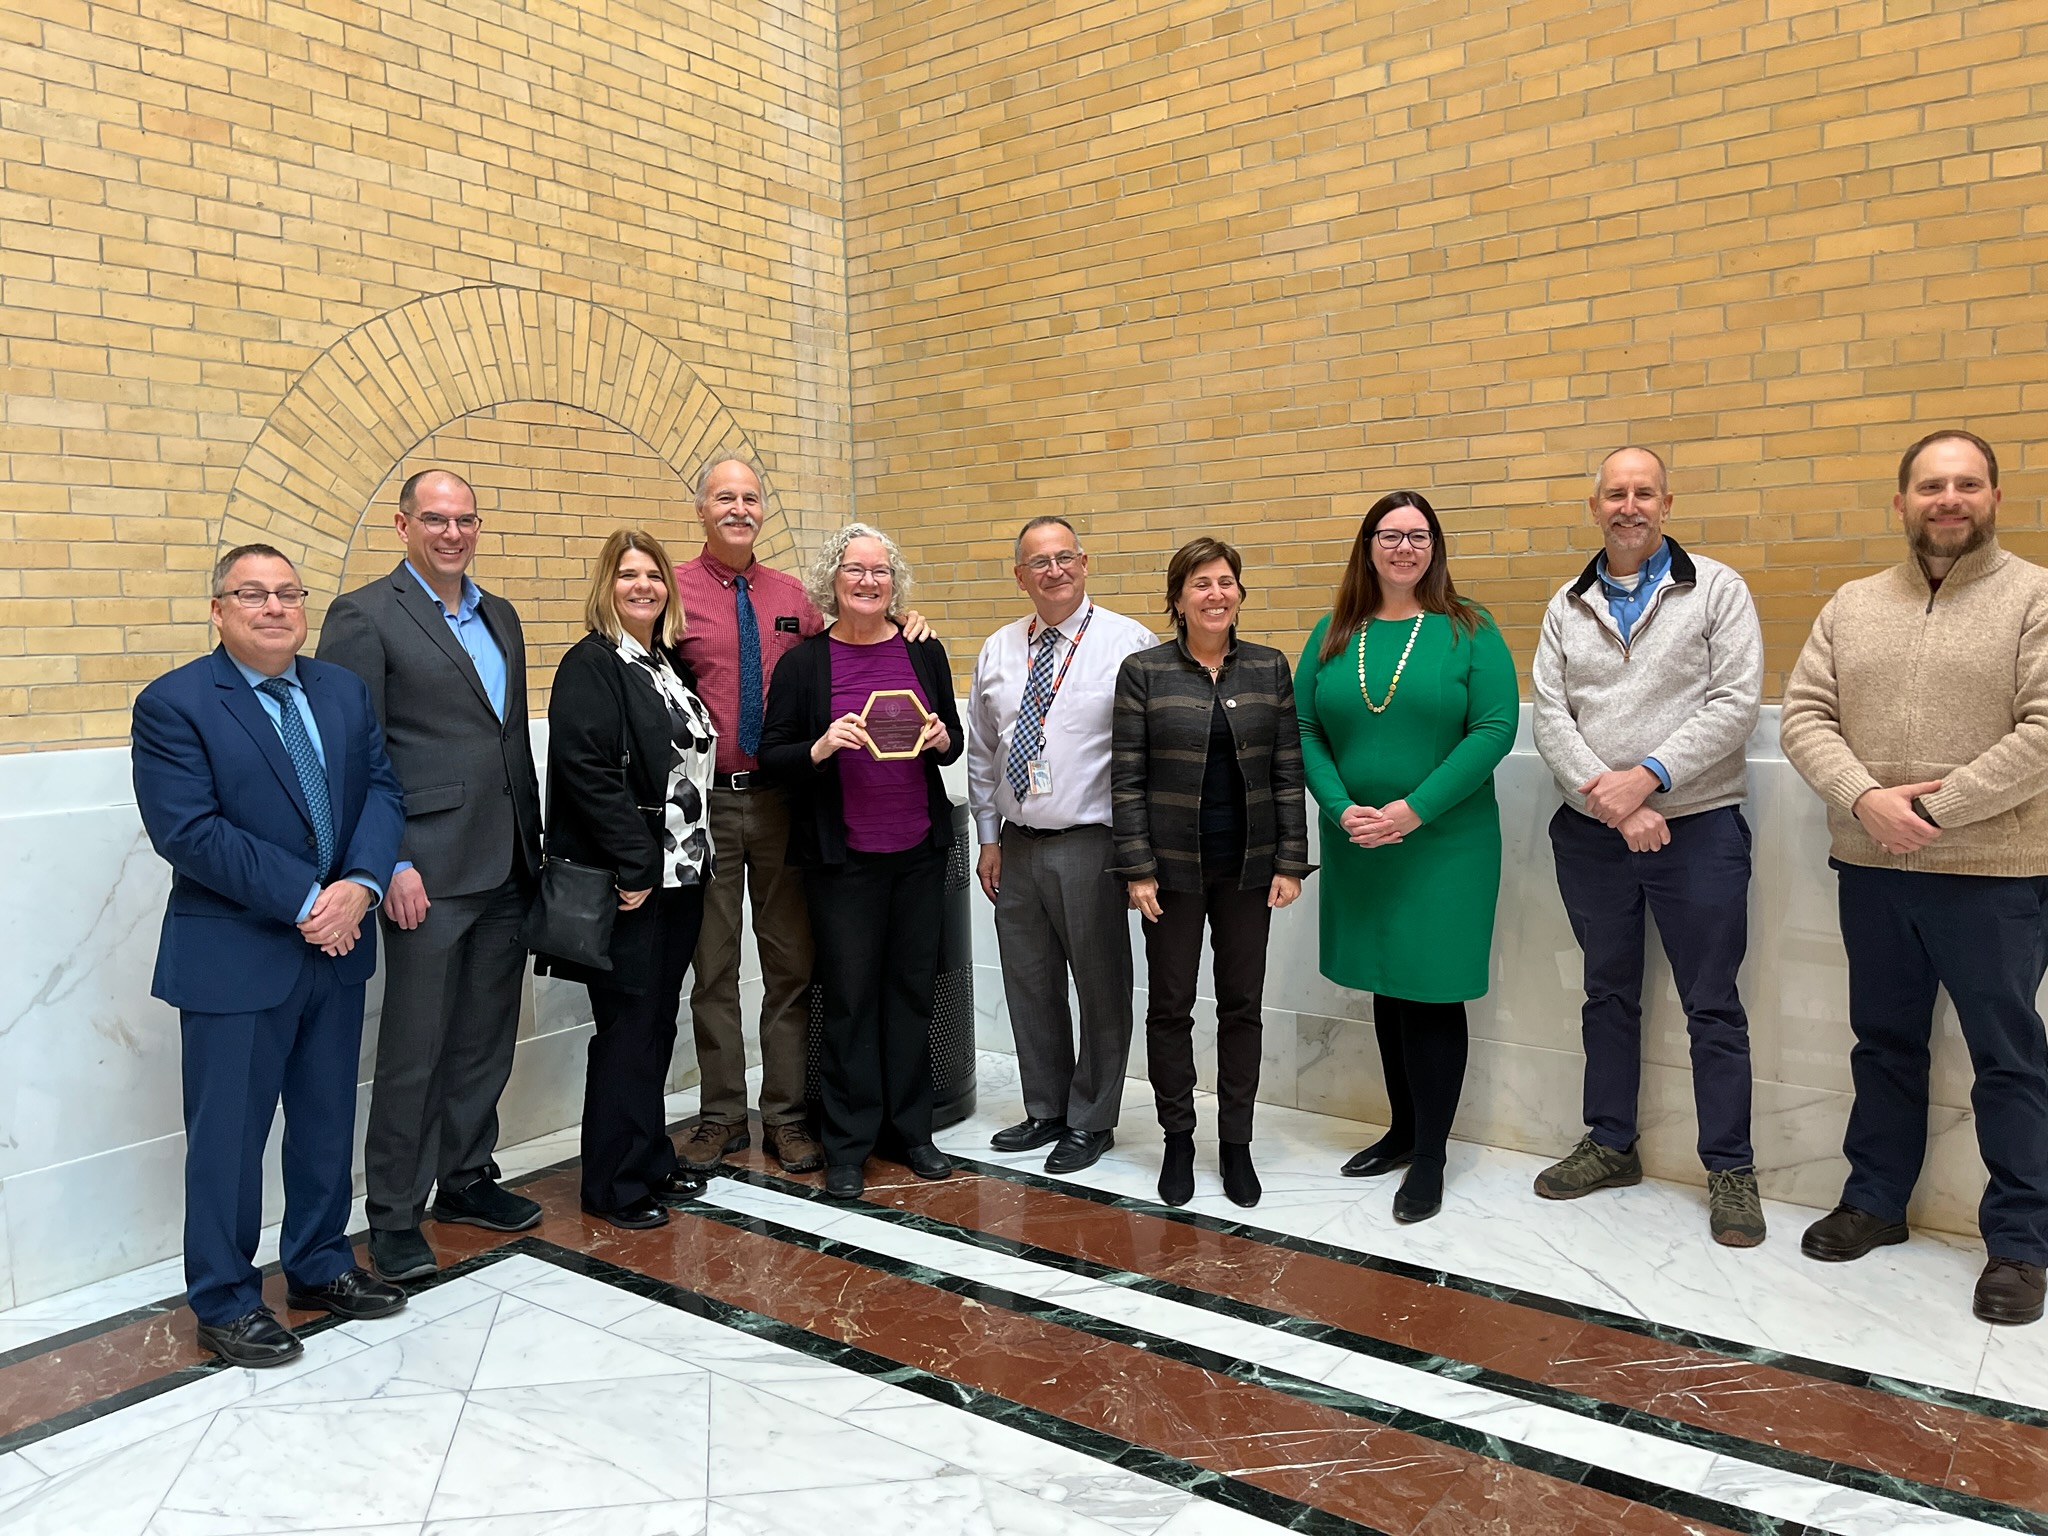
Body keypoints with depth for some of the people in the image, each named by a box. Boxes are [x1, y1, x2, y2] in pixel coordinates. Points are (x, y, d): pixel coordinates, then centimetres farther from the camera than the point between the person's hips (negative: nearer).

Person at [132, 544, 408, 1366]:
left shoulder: (345, 691, 8)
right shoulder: (174, 705, -9)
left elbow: (381, 788, 2)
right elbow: (190, 831, -18)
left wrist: (360, 884, -16)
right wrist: (305, 902, -19)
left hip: (336, 948, 6)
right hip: (235, 958, -5)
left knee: (328, 1121, 17)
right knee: (229, 1135, 7)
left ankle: (320, 1266, 35)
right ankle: (225, 1300, 24)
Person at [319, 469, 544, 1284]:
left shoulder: (499, 617, 15)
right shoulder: (365, 615, -6)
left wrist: (531, 843, 14)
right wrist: (391, 864, -16)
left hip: (505, 869, 7)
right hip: (428, 873, -7)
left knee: (486, 1038, 15)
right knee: (414, 1050, 2)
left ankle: (466, 1177, 31)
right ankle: (393, 1216, 16)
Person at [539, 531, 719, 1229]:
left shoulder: (669, 666, 14)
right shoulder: (590, 666, -10)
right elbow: (586, 771, -19)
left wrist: (700, 859, 12)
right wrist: (635, 864, -20)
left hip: (679, 875, 8)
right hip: (626, 880, -8)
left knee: (657, 1021, 15)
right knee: (628, 1026, 0)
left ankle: (651, 1158, 27)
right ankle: (614, 1185, 12)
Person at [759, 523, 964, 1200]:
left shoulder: (925, 653, 6)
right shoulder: (803, 663, -2)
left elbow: (954, 739, 14)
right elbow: (770, 755, -2)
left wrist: (941, 740, -8)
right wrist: (819, 749, -20)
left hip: (920, 849, 3)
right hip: (843, 857, -3)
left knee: (913, 988, 10)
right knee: (850, 997, 2)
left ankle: (910, 1129, 24)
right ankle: (848, 1144, 16)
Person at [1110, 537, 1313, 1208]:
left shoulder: (1270, 668, 3)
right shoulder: (1143, 670, -4)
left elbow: (1287, 771, 3)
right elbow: (1127, 777, -5)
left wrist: (1290, 863, -1)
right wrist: (1137, 868, -9)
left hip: (1247, 866, 2)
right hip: (1174, 865, -2)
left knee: (1242, 1005, 10)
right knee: (1170, 1005, 7)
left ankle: (1236, 1142, 24)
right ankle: (1178, 1140, 24)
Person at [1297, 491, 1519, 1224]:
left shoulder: (1469, 631, -3)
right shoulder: (1333, 634, 7)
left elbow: (1495, 729, -11)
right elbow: (1303, 729, 4)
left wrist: (1414, 811, -18)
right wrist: (1342, 809, -11)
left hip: (1445, 846, -4)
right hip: (1357, 847, 4)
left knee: (1432, 996, 1)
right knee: (1386, 987, 14)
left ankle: (1430, 1158, 13)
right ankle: (1403, 1129, 31)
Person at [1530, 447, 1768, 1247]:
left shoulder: (1716, 589, -1)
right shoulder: (1568, 607, 8)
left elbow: (1736, 702, -10)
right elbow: (1550, 715, 0)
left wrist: (1648, 777, -18)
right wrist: (1605, 794, -14)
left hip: (1697, 828, -3)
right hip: (1591, 831, 4)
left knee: (1712, 1004, 2)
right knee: (1608, 993, 14)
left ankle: (1730, 1168, 15)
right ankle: (1611, 1145, 28)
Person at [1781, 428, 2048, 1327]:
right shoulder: (1852, 606, 9)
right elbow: (1804, 717, 2)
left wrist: (1932, 808, -17)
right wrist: (1867, 799, -14)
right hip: (1871, 866, 4)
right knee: (1883, 1041, 16)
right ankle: (1875, 1200, 30)